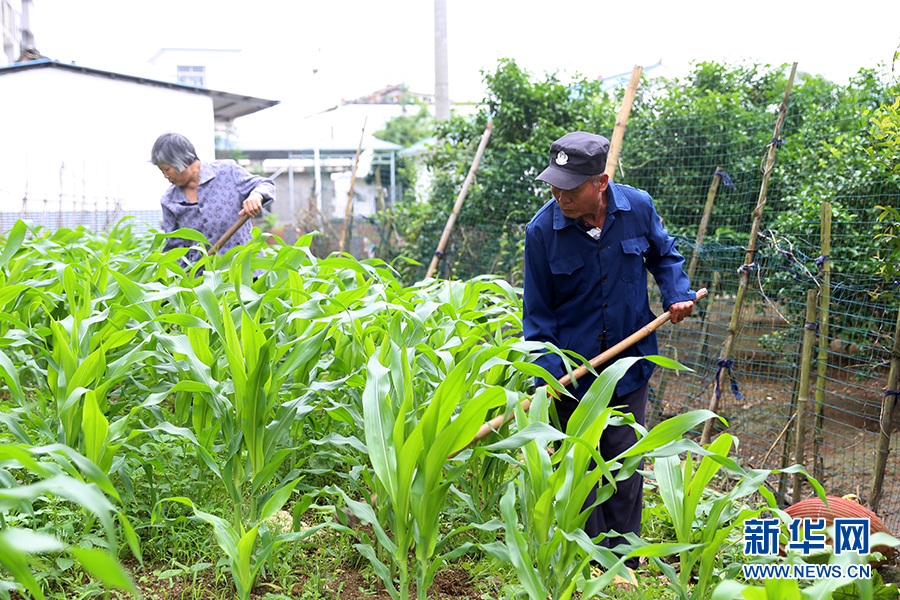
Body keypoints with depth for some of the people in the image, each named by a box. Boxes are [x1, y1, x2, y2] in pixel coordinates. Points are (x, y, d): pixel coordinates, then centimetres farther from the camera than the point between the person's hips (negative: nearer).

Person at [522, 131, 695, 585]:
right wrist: (546, 374, -16)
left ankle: (622, 560, 22)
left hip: (628, 361, 1)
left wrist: (677, 294, -2)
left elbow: (664, 255, 15)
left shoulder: (637, 207, -9)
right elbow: (537, 312, -7)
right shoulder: (542, 230, -15)